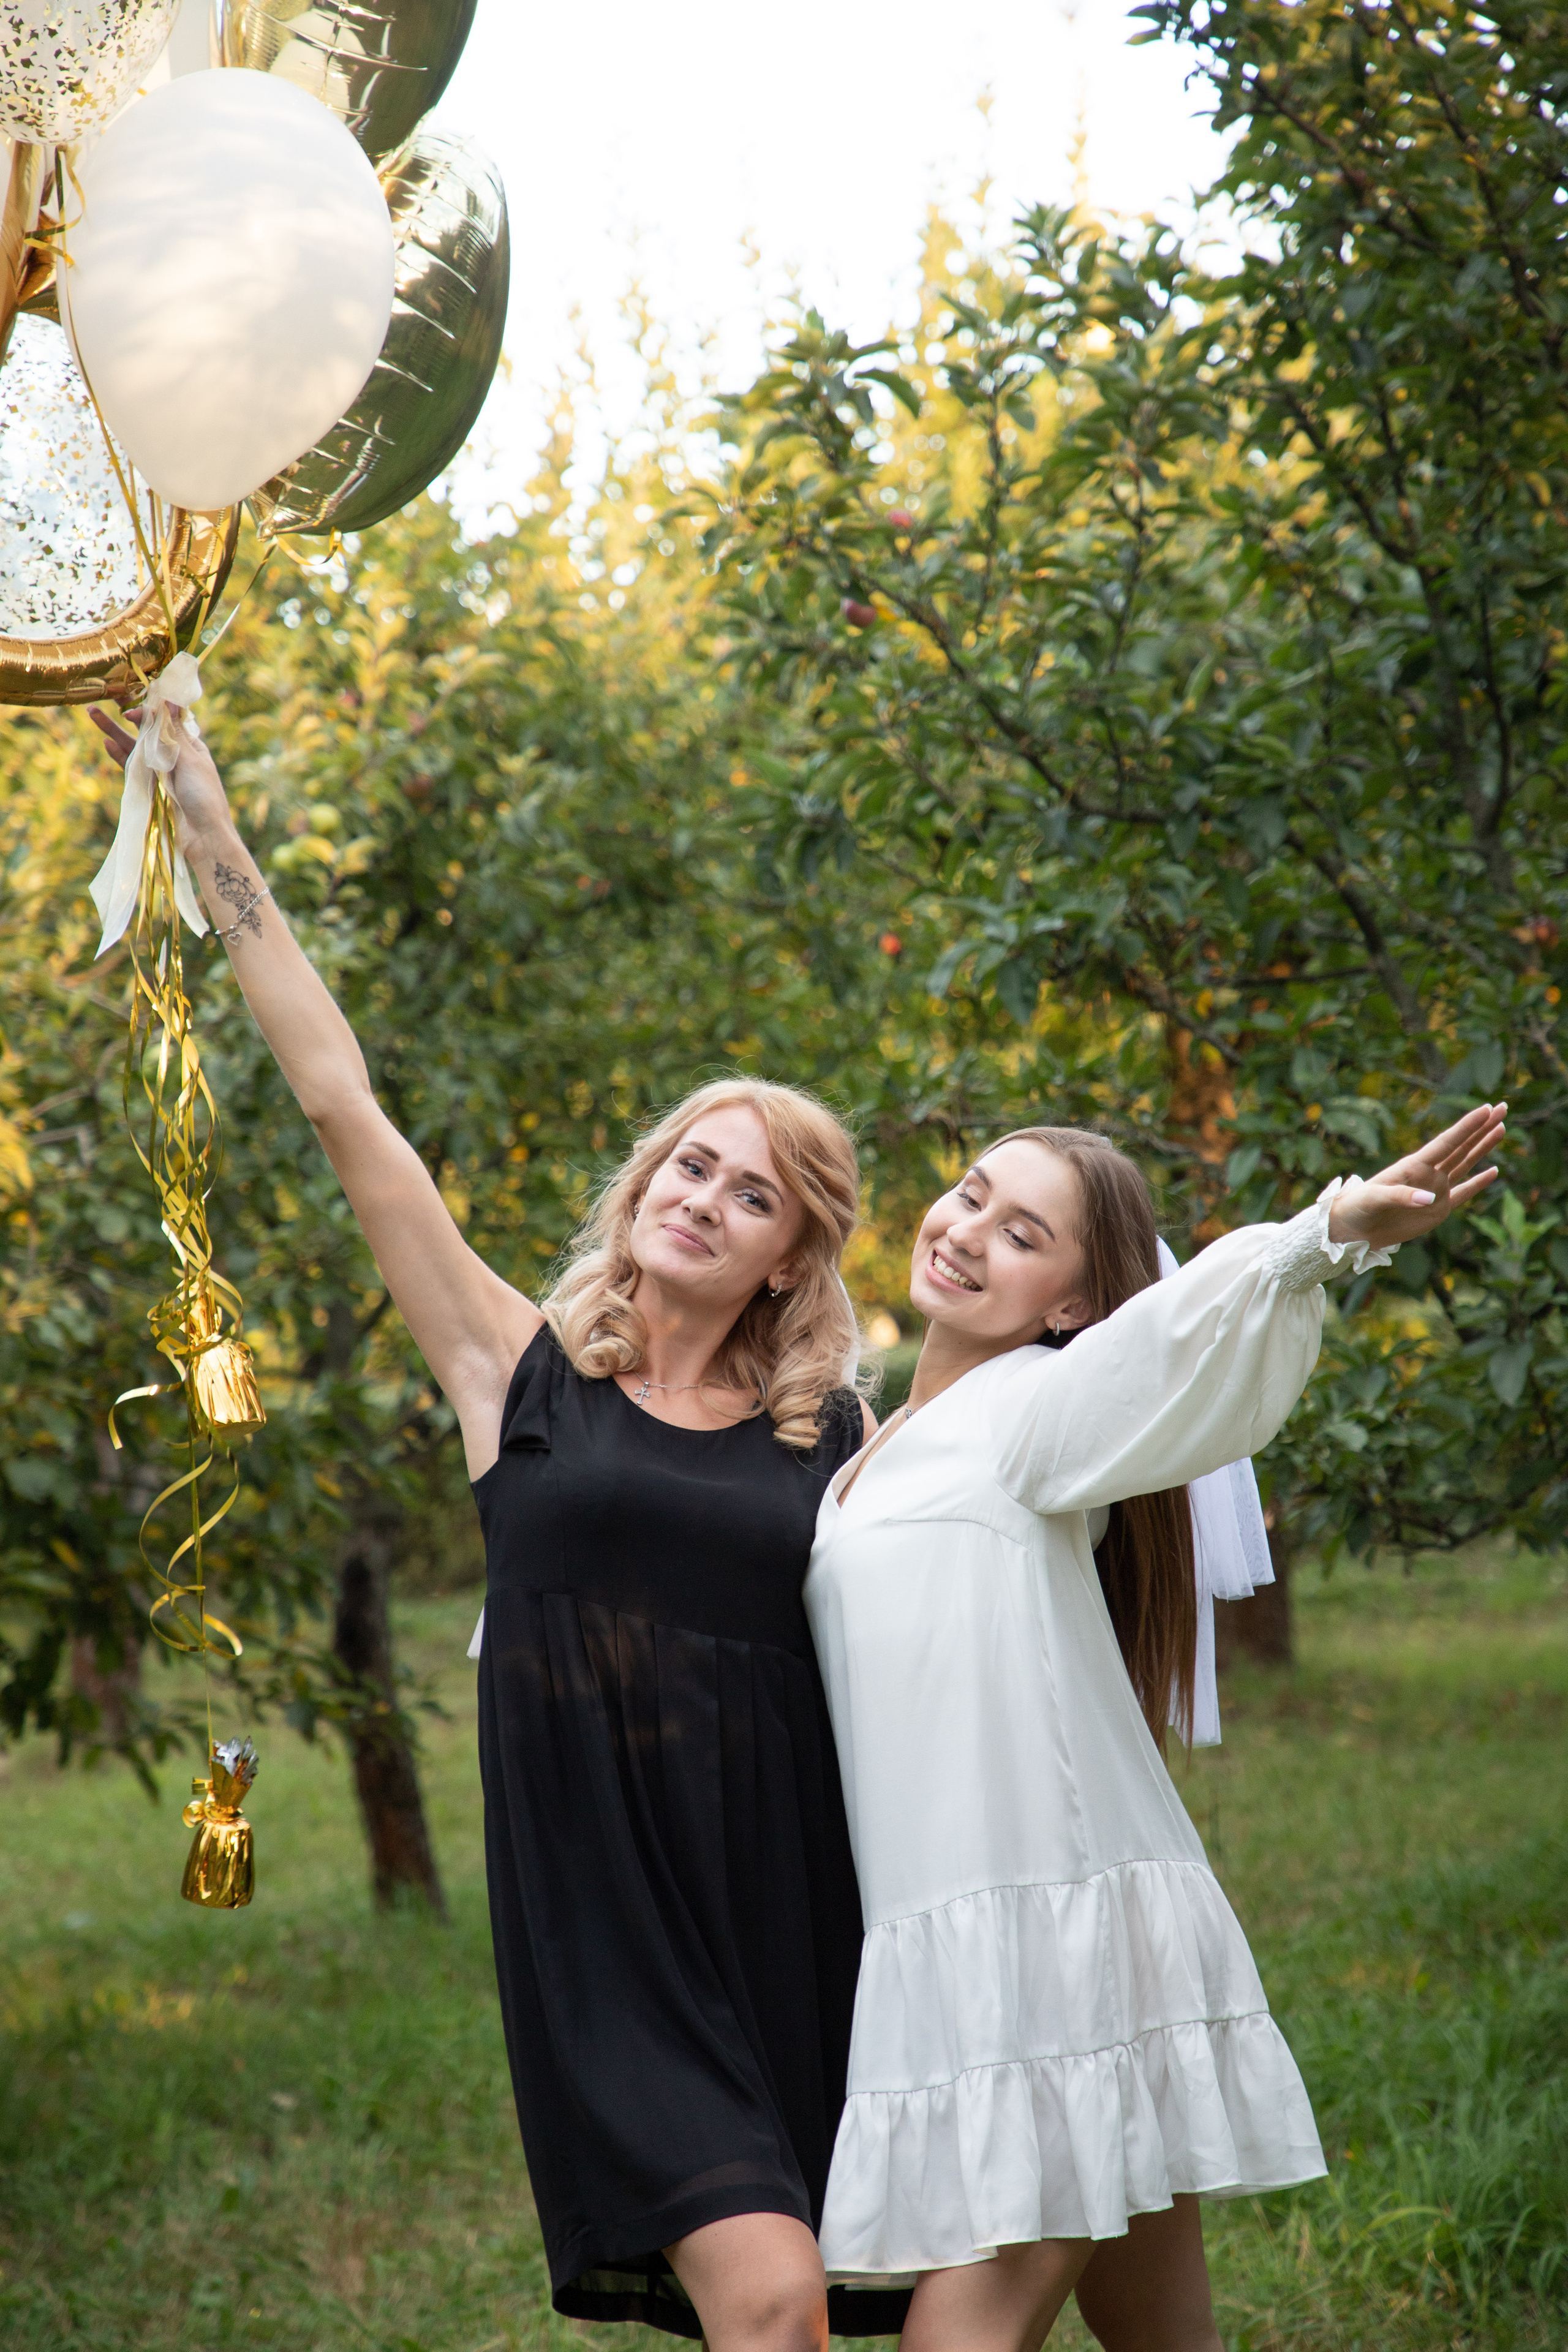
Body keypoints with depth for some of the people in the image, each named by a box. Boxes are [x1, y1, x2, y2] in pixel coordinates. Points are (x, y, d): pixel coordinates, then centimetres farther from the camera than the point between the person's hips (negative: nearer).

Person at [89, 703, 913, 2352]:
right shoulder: (519, 1377, 5)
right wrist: (202, 819, 3)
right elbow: (341, 1103, 3)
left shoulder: (840, 1444, 9)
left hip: (797, 1922, 3)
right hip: (603, 1931, -2)